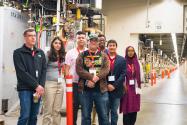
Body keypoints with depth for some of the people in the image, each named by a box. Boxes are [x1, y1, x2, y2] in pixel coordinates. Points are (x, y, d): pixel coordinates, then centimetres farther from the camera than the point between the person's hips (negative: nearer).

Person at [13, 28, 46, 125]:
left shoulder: (40, 53, 14)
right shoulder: (18, 53, -1)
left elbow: (44, 70, 8)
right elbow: (21, 72, -10)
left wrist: (41, 86, -7)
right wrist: (36, 85, -13)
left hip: (38, 89, 4)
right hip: (25, 89, -4)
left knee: (34, 116, 8)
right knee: (25, 116, -9)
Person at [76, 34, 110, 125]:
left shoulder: (103, 56, 10)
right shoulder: (82, 55, 7)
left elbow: (106, 69, -5)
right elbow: (79, 70, -7)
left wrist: (95, 78, -20)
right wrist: (92, 77, -17)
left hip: (101, 89, 1)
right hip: (85, 89, 0)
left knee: (103, 116, 6)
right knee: (85, 116, 8)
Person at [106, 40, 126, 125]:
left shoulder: (122, 60, 5)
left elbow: (123, 75, -2)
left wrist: (114, 85, -11)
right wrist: (107, 85, -10)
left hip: (116, 89, 0)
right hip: (105, 89, 0)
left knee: (114, 112, 8)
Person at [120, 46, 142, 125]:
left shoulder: (137, 63, 9)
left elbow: (140, 76, 10)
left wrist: (139, 87, 2)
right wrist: (123, 86, -13)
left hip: (135, 88, 4)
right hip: (126, 88, -4)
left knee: (134, 108, 8)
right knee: (126, 108, -2)